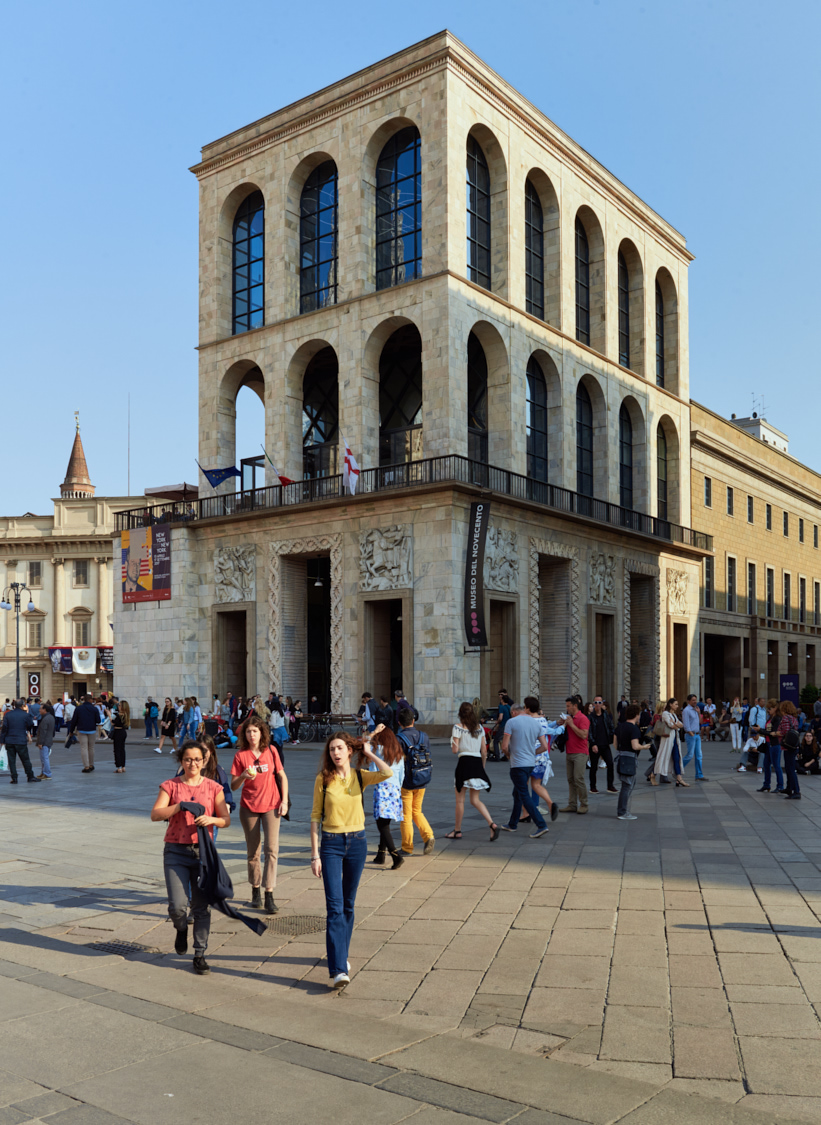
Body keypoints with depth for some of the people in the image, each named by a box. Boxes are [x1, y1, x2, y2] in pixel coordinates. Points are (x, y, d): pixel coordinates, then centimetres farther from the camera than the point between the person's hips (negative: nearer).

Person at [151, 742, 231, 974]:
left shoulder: (213, 787, 4)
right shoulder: (170, 786, 2)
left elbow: (226, 819, 5)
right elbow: (155, 815, -9)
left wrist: (211, 819, -16)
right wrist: (179, 806, -23)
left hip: (203, 851, 1)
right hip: (176, 851, -1)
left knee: (202, 907, 2)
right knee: (177, 905, -9)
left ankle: (200, 955, 17)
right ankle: (181, 929, 26)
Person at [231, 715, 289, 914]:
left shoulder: (271, 750, 0)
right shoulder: (240, 755, -2)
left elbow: (282, 776, 6)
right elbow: (233, 786, -2)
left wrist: (284, 801, -1)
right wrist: (243, 776, -23)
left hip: (271, 805, 0)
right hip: (249, 807, 0)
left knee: (272, 849, -11)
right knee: (253, 852, 8)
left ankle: (269, 895, -8)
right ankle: (255, 890, 26)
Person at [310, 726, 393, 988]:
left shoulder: (360, 776, 0)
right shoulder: (323, 779, -3)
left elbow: (387, 773, -21)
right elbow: (315, 817, 0)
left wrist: (368, 752, -6)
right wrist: (315, 854, -5)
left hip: (357, 842, 2)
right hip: (330, 843, -2)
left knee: (348, 904, 13)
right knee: (334, 906, -10)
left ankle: (341, 955, 30)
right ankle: (338, 969, -14)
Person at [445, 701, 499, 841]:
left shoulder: (458, 727, -5)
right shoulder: (479, 727, 10)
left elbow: (455, 750, -9)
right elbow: (484, 750, 11)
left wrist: (452, 742, 12)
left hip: (464, 762, -5)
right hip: (478, 762, 5)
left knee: (460, 800, 6)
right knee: (475, 800, 9)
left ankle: (457, 831, 13)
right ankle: (492, 824, -8)